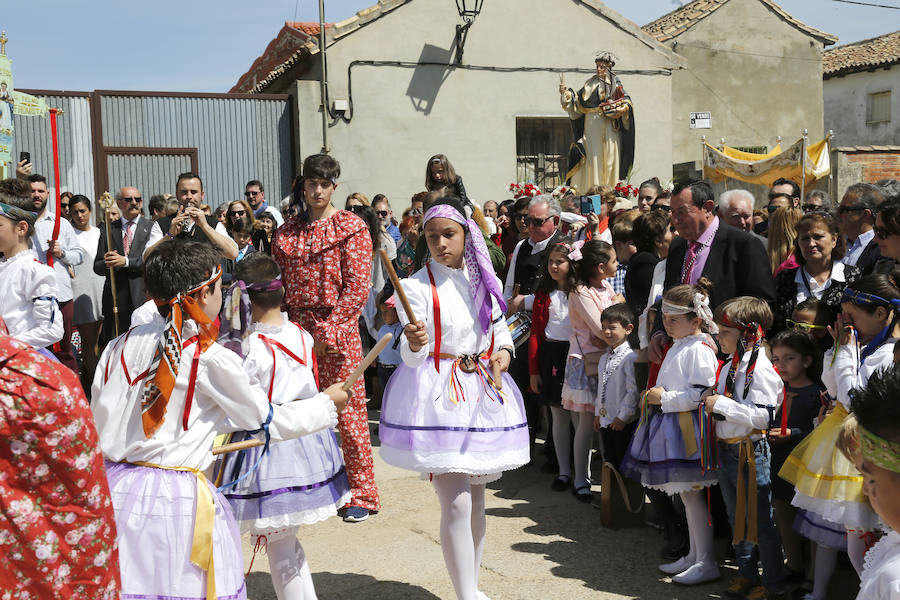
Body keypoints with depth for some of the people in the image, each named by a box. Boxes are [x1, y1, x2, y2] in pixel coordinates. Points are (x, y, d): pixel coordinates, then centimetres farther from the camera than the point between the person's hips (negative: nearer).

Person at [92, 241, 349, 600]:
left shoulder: (119, 346, 5)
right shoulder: (211, 358, -11)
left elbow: (100, 425, 12)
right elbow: (269, 421, -1)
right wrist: (328, 403, 16)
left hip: (111, 487, 6)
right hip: (173, 499, -5)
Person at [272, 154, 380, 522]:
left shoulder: (351, 228, 0)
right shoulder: (287, 232, 13)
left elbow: (358, 289, -7)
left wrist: (326, 333, -11)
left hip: (338, 330, -4)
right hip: (296, 332, 4)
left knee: (348, 411, -1)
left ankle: (362, 493, 10)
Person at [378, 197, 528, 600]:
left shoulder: (486, 280, 5)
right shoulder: (417, 286, -9)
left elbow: (501, 329, 20)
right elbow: (411, 358, -15)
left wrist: (504, 351, -1)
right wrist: (414, 344, -37)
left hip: (483, 392, 5)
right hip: (439, 398, -5)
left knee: (476, 499, 15)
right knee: (456, 503, -11)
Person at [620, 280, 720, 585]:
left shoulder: (699, 350, -16)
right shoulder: (678, 346, 14)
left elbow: (701, 394, -23)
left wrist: (664, 398, -18)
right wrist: (654, 396, 12)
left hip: (687, 429, -10)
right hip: (670, 426, 10)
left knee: (691, 492, -4)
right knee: (686, 494, 16)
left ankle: (706, 563, 6)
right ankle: (693, 555, 27)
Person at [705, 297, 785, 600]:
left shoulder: (761, 369, -18)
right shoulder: (728, 366, 10)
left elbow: (762, 416, -25)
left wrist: (723, 405, -25)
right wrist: (711, 399, 3)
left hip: (752, 452, -9)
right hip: (726, 450, 9)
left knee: (761, 521, 2)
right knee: (737, 518, 19)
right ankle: (746, 574, 33)